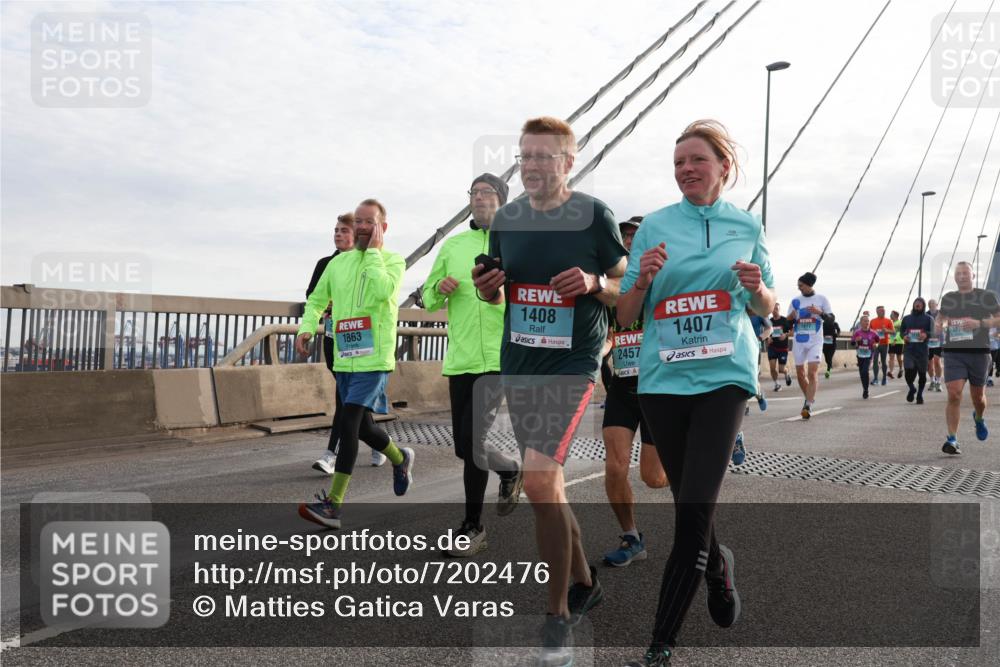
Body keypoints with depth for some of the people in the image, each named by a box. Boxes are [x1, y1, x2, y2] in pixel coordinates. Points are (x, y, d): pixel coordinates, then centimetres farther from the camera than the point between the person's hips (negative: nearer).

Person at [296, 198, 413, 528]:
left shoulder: (393, 261, -3)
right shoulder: (339, 261, 12)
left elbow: (383, 291, -23)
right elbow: (316, 299, 15)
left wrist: (372, 251, -13)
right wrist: (306, 328, -3)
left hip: (374, 357, -6)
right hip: (344, 358, 6)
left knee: (349, 421, -17)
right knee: (362, 426, 16)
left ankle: (333, 504, -14)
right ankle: (400, 459, 44)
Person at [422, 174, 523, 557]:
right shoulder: (452, 246, 12)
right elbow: (427, 299, 16)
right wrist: (440, 288, -5)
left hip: (500, 358, -4)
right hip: (460, 359, 5)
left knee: (471, 441, -12)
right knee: (465, 444, 8)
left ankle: (472, 527, 9)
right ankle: (509, 471, 40)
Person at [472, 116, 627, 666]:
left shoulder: (593, 215, -6)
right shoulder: (506, 219, 7)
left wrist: (595, 283, -20)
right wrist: (485, 286, -6)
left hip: (573, 363, -6)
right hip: (517, 365, 6)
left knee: (538, 477, -18)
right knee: (546, 486, 14)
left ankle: (558, 615, 0)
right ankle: (584, 583, 35)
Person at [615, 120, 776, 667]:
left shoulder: (747, 226, 8)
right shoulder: (655, 226, 5)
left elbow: (767, 308, 16)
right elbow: (625, 315, 5)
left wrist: (757, 287, -7)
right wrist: (644, 278, -15)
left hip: (723, 375, -1)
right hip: (663, 377, 2)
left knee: (695, 508, -10)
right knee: (687, 502, 11)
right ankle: (718, 565, 44)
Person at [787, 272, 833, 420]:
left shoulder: (821, 299, 1)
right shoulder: (795, 301, 8)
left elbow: (831, 318, 1)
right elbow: (788, 323, 10)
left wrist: (819, 312, -17)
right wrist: (791, 317, -13)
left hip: (815, 342, -4)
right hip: (799, 342, 4)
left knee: (812, 373, -14)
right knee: (800, 373, 8)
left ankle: (809, 406, -15)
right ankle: (809, 398, 30)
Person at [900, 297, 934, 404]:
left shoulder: (928, 318, 7)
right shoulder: (906, 318, 14)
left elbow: (932, 332, 1)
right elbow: (901, 331, 20)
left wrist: (926, 334, -21)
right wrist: (904, 336, -2)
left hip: (922, 349, -1)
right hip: (909, 348, 1)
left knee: (922, 373, 4)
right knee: (909, 370, -15)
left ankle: (920, 394, 21)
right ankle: (912, 388, 13)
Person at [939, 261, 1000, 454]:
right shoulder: (948, 298, 11)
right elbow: (940, 318, 25)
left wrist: (979, 323, -15)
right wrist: (941, 324, 2)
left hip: (979, 353, 0)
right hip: (953, 353, 1)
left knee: (978, 397, 13)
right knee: (954, 395, -13)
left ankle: (979, 418, 48)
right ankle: (952, 440, -10)